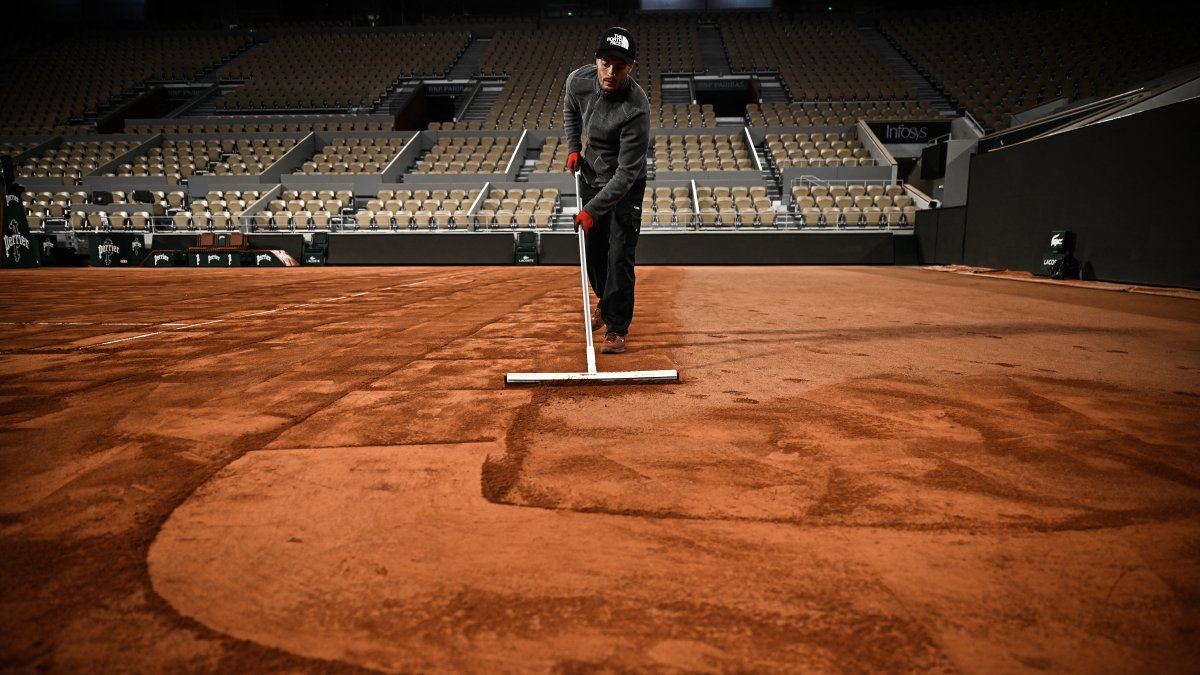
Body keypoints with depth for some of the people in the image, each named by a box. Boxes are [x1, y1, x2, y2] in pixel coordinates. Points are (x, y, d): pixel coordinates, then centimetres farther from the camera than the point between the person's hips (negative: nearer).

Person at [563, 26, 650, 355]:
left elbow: (626, 173, -31)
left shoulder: (636, 109, -33)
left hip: (625, 185, -5)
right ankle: (605, 300, 41)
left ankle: (617, 328, 3)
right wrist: (573, 147, 2)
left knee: (619, 256, -10)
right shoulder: (578, 81, -17)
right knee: (592, 248, 15)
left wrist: (593, 209, -34)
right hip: (590, 175, 5)